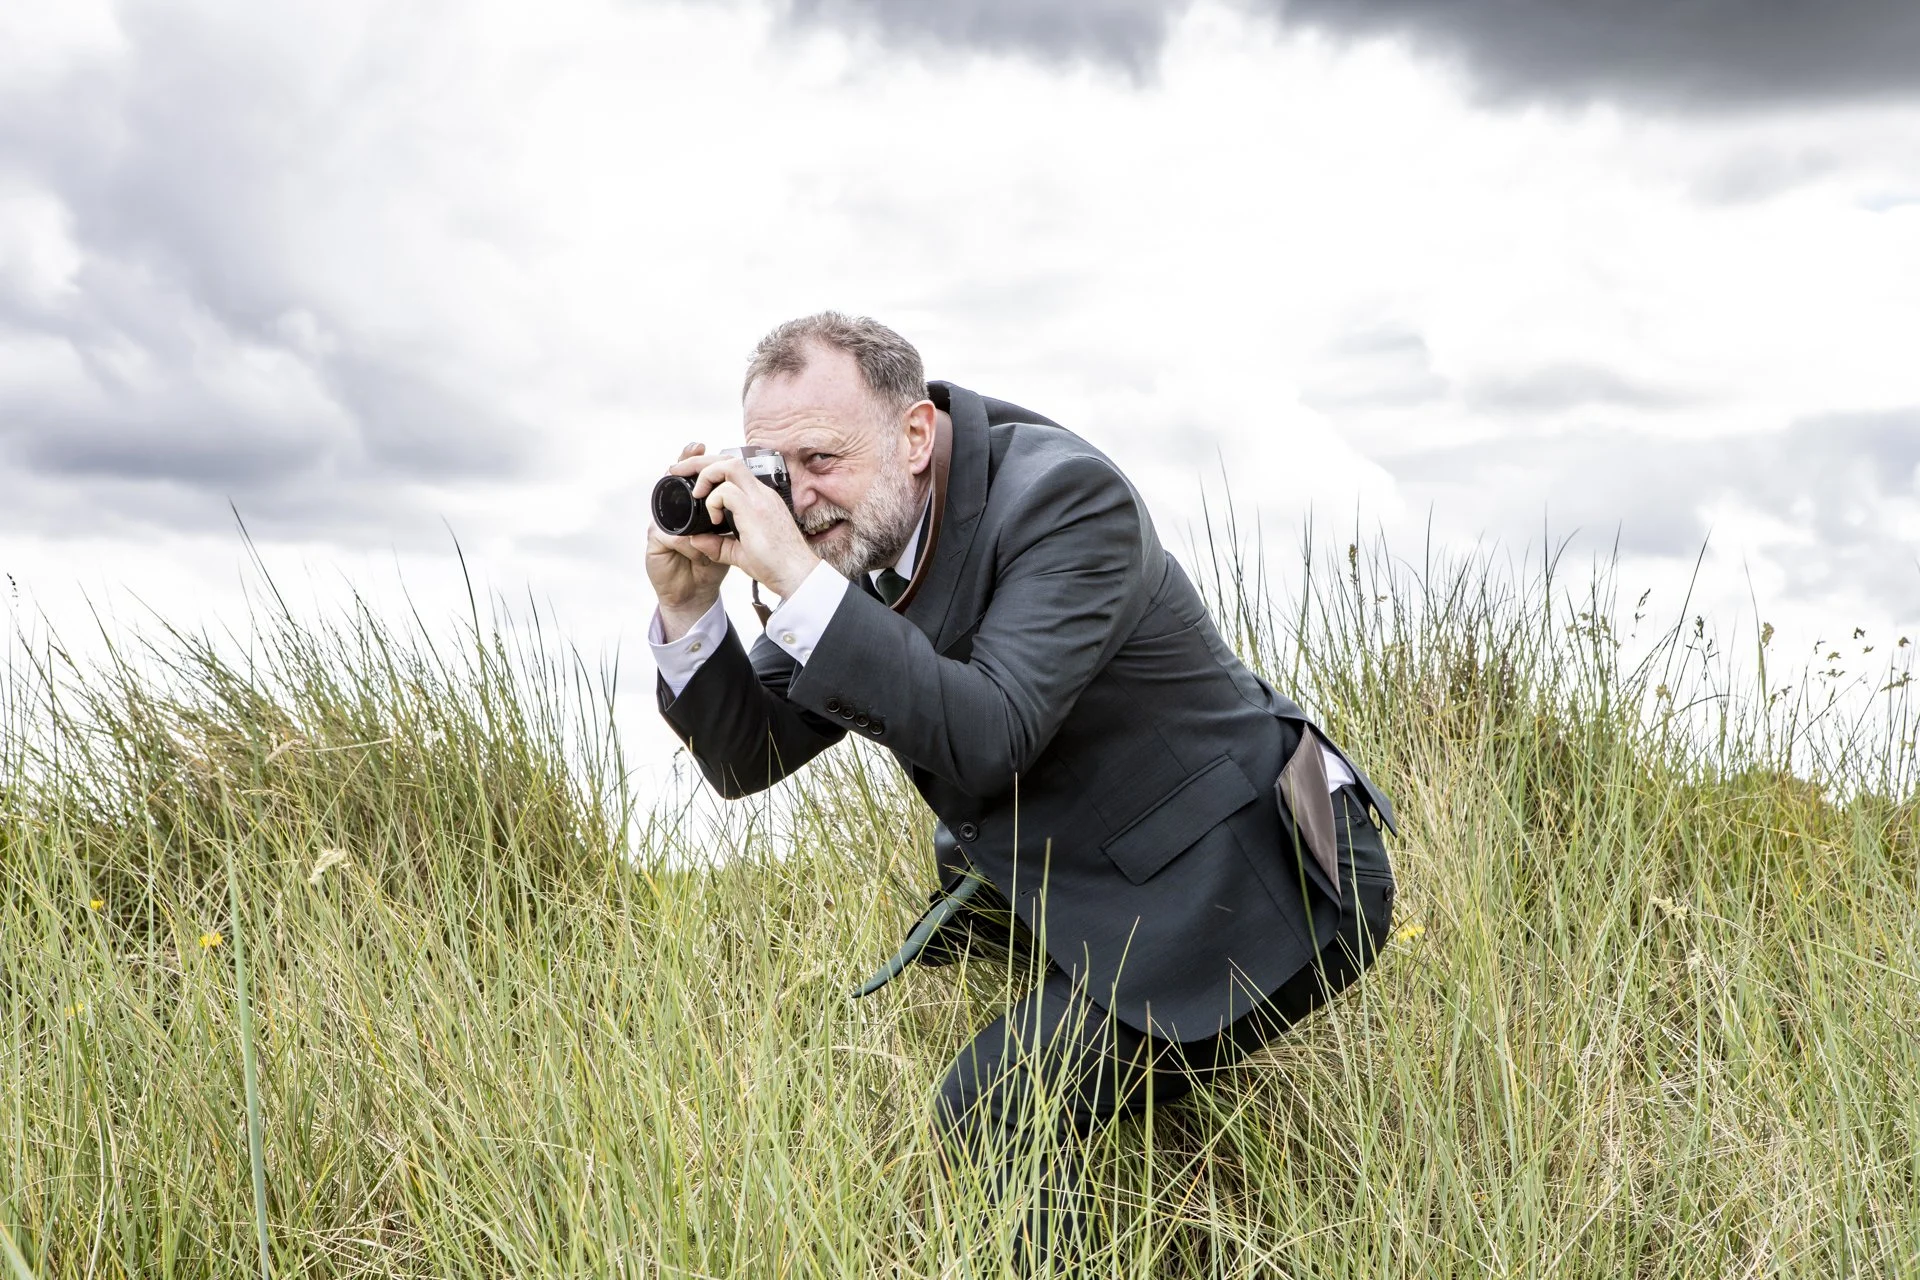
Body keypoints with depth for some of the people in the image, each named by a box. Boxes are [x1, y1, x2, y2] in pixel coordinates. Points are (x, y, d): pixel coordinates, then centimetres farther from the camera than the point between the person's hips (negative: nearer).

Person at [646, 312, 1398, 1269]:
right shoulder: (846, 538, 0)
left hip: (1253, 890, -9)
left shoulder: (1062, 496, -23)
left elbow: (989, 740, -34)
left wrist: (799, 583, -36)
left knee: (992, 1117, -20)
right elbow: (746, 759, 3)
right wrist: (688, 607, -15)